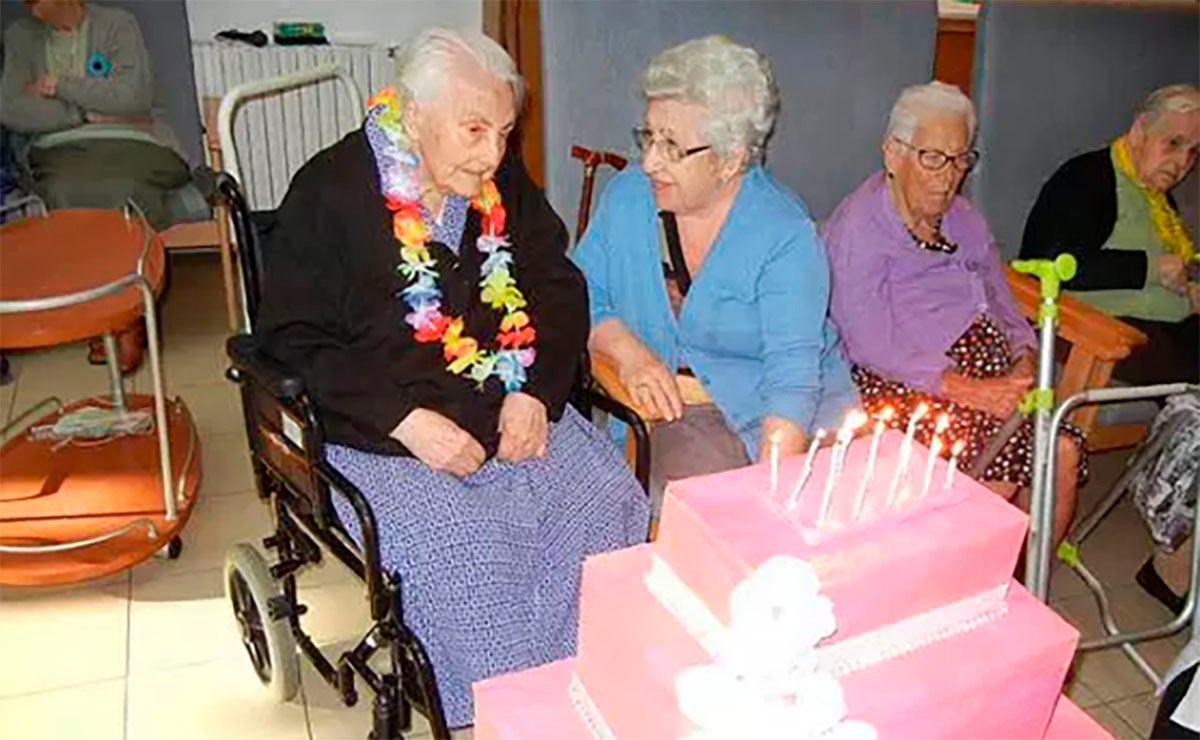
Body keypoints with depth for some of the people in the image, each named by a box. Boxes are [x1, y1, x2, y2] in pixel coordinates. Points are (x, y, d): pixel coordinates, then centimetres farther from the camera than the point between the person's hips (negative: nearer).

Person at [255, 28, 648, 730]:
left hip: (513, 408, 5)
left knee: (606, 500, -16)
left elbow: (559, 288, 10)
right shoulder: (330, 192, -8)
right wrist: (406, 420, -20)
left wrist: (536, 392, -8)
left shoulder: (503, 182, 7)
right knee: (462, 548, -28)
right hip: (383, 431, -4)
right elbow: (295, 340, -9)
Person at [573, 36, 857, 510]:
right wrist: (624, 347, -12)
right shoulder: (626, 196, 3)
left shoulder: (785, 235, -12)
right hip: (672, 412, 1)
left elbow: (792, 372, -18)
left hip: (785, 413, -1)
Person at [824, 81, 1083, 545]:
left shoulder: (963, 218, 19)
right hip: (903, 385, -7)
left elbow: (1002, 303, 19)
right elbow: (876, 349, -16)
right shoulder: (858, 229, -7)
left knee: (1063, 451, -17)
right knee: (1003, 461, -27)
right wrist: (970, 391, -22)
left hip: (990, 373, 7)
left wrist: (1025, 360, -3)